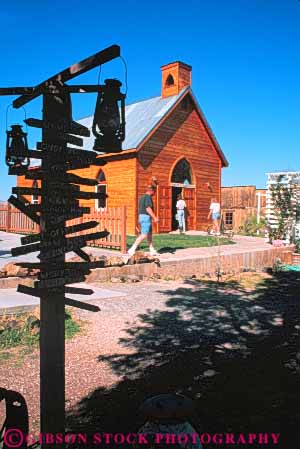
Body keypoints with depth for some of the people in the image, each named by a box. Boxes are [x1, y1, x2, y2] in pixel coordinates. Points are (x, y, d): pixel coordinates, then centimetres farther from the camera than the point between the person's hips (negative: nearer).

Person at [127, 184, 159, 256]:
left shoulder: (142, 197, 17)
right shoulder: (148, 197, -13)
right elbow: (148, 209, -21)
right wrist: (155, 217, -19)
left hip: (141, 216, 10)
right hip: (146, 217, -10)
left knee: (149, 234, 13)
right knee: (144, 235, -12)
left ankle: (152, 251, 17)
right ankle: (132, 249, -14)